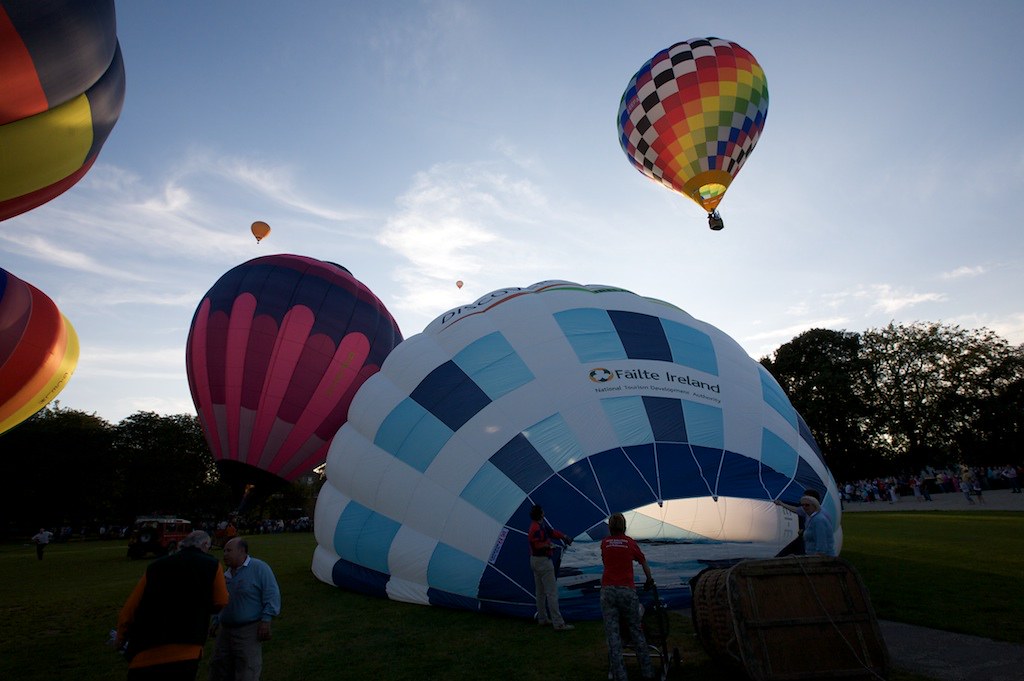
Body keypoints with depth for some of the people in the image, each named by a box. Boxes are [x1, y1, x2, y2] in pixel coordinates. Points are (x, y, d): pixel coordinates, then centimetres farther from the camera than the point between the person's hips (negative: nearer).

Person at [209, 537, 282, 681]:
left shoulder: (259, 568, -13)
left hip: (249, 631, -8)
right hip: (225, 630, 8)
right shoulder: (227, 574, 11)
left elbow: (272, 594, -17)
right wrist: (216, 621, 18)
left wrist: (266, 620, -21)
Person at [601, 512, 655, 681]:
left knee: (613, 635, 3)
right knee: (636, 631, 14)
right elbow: (644, 562, 22)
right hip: (627, 590, 0)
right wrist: (649, 581, 38)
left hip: (607, 590, 0)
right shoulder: (630, 542, 8)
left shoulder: (604, 543, 9)